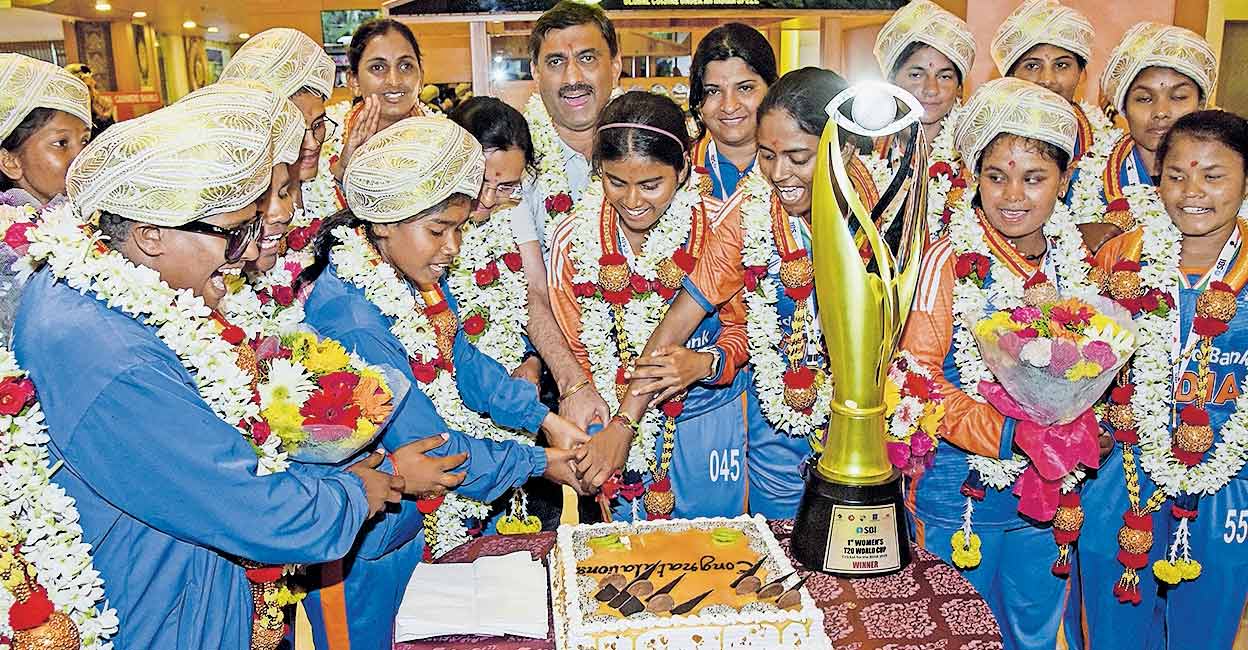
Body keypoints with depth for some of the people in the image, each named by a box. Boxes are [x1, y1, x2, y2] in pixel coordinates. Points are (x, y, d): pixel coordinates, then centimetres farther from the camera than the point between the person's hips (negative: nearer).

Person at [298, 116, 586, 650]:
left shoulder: (415, 275, -6)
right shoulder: (349, 318, -32)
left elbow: (462, 360, 6)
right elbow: (426, 445, -27)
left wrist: (546, 419, -4)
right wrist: (540, 462, -18)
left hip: (425, 515, 8)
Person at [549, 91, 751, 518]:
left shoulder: (716, 226, -12)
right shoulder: (574, 239, -9)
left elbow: (738, 330, -1)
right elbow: (575, 354, -1)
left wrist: (704, 364, -24)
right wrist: (612, 431, -14)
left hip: (711, 423, 0)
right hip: (611, 425, 1)